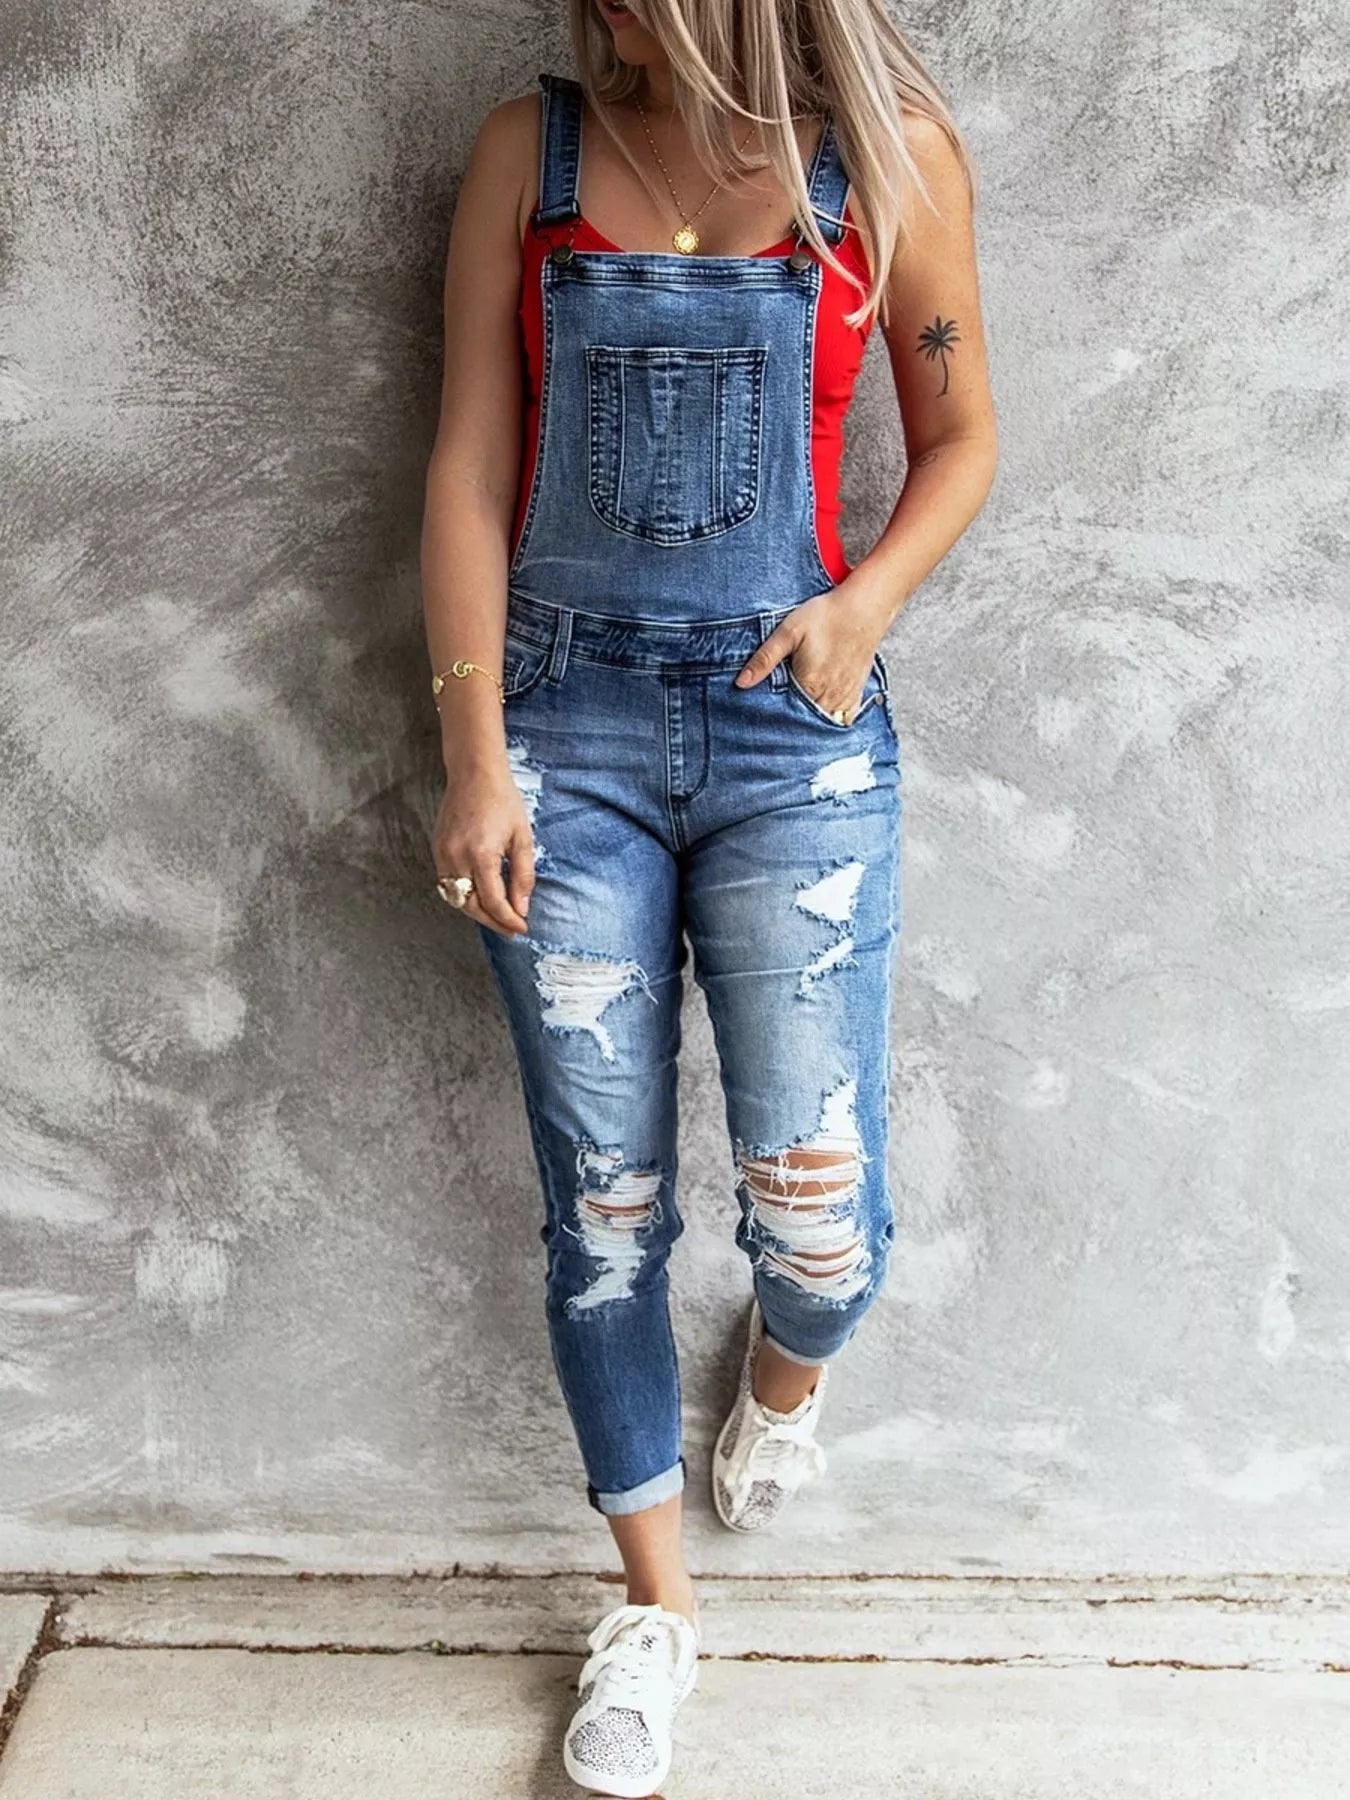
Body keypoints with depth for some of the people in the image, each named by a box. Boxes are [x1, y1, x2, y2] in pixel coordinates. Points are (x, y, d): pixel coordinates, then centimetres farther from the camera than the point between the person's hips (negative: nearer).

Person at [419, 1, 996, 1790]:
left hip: (795, 725, -1)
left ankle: (790, 1361, 34)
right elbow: (471, 462, 2)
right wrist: (474, 755, -4)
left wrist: (868, 602, -10)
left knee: (815, 1202, -6)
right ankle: (655, 1605, 26)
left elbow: (960, 435, 10)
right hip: (567, 721, 1)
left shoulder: (889, 153, 1)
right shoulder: (530, 150, 4)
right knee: (603, 1213, 4)